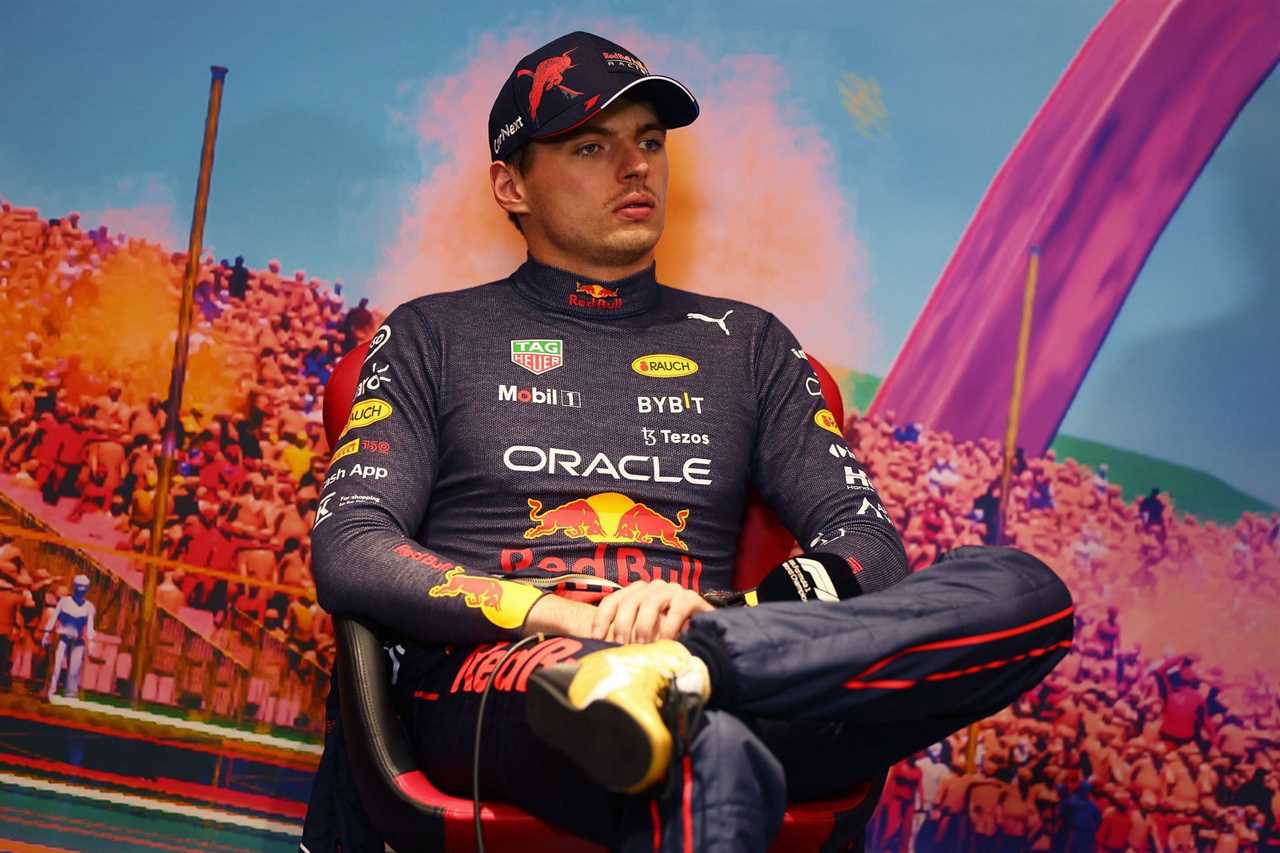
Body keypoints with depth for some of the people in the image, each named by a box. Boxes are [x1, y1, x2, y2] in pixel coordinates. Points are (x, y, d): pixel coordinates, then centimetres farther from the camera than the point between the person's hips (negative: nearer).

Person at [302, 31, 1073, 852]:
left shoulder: (746, 345, 26)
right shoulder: (435, 336, 19)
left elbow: (870, 546, 14)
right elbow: (347, 553, 5)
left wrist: (710, 611, -10)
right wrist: (571, 617, -12)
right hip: (487, 682, -5)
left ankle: (680, 671, -37)